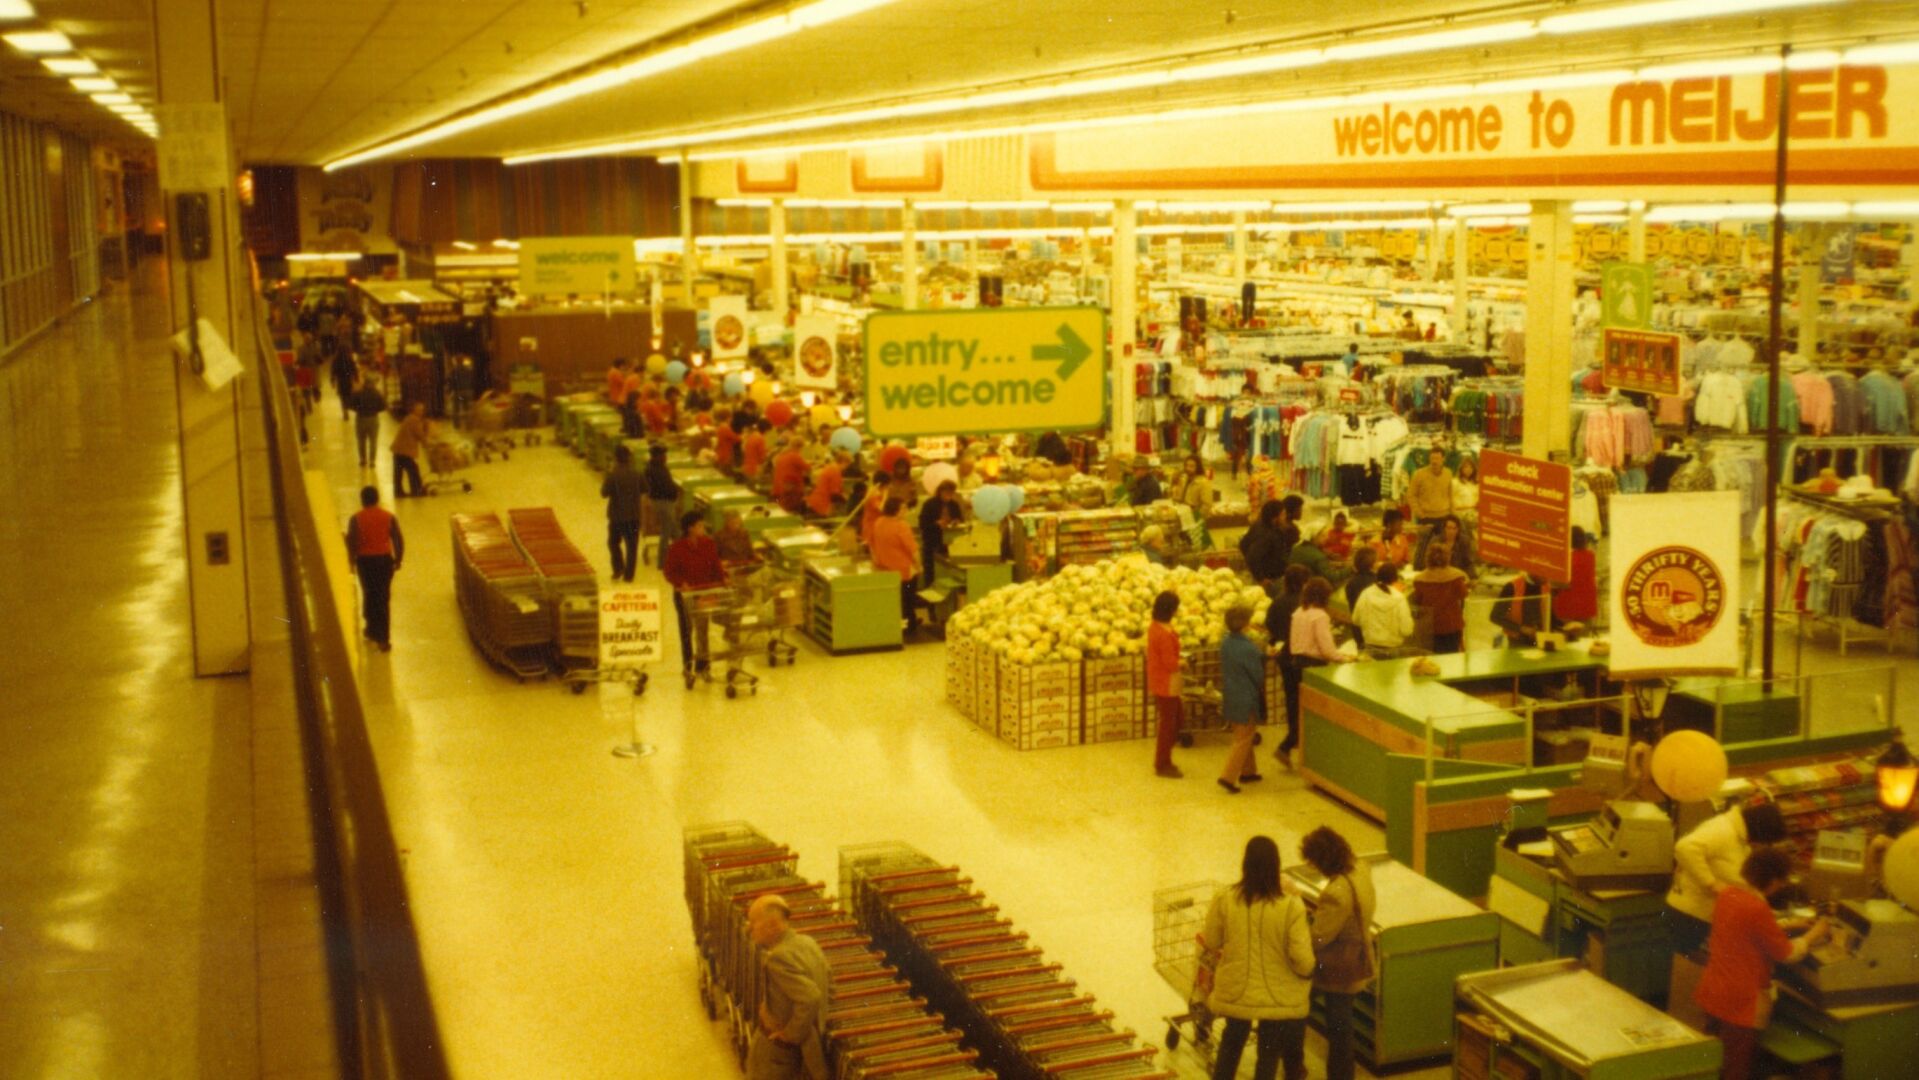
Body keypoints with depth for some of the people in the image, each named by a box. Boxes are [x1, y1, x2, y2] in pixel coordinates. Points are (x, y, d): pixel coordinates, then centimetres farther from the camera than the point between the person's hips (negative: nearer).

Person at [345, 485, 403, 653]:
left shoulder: (356, 519, -9)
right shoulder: (388, 517, -4)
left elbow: (351, 542, -10)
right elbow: (398, 540, -3)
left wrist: (351, 562, 3)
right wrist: (398, 559, 9)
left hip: (365, 560, -1)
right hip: (384, 559, 1)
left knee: (369, 596, 17)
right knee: (384, 598, 5)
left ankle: (372, 631, 27)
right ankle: (383, 638, 1)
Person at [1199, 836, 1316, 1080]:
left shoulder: (1224, 900, -16)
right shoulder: (1292, 907, -21)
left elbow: (1211, 943, -1)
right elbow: (1303, 960, -18)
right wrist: (1307, 971, 4)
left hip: (1236, 993, 1)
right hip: (1279, 996, -1)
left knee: (1232, 1043, 25)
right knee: (1269, 1052, 18)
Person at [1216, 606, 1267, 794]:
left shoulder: (1225, 643, -2)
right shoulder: (1248, 649, -25)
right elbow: (1258, 676, -16)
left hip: (1230, 695, 8)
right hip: (1246, 699, -8)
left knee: (1242, 736, 23)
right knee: (1243, 739, 2)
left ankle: (1247, 771, 34)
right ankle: (1228, 777, -4)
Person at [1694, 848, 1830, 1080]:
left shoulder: (1726, 894, 0)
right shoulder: (1757, 909, -25)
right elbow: (1787, 954, -14)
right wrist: (1814, 934, 2)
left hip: (1713, 992, 8)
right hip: (1739, 1002, -8)